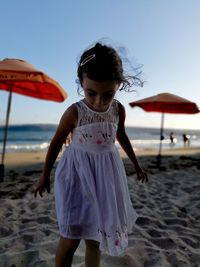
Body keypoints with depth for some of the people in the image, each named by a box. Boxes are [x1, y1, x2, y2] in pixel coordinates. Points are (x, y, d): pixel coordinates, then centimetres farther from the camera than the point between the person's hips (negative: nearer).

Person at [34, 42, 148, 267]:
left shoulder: (119, 110, -6)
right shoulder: (74, 112, -17)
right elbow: (56, 143, -3)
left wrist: (136, 164, 21)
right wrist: (45, 175, 6)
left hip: (106, 173, 4)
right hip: (78, 173, -3)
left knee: (95, 235, 15)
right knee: (71, 238, 1)